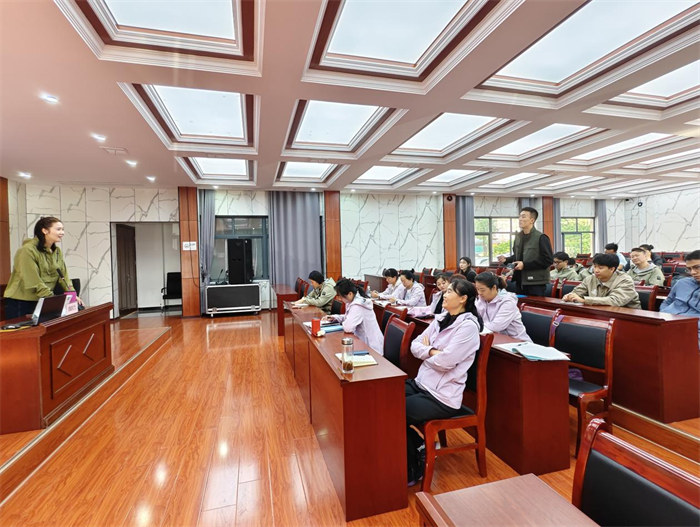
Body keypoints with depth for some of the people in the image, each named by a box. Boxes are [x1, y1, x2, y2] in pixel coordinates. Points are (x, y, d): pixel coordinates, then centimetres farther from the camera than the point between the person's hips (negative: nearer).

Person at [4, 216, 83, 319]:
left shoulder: (57, 251, 5)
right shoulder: (28, 250, -16)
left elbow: (63, 276, 3)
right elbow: (34, 283, -22)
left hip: (42, 303, 6)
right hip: (20, 303, -6)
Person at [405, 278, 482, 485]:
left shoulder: (468, 326, -16)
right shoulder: (441, 319, 8)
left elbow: (444, 362, -23)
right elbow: (415, 345, 7)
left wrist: (426, 351, -5)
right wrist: (432, 351, -12)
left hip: (442, 397, -8)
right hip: (421, 383, 8)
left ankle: (412, 470, 12)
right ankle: (417, 447, 15)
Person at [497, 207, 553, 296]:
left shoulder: (541, 238, -11)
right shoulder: (518, 236, 11)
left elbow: (548, 260, -15)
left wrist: (525, 265, -18)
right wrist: (506, 260, 3)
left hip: (536, 284, -7)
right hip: (519, 282, 7)